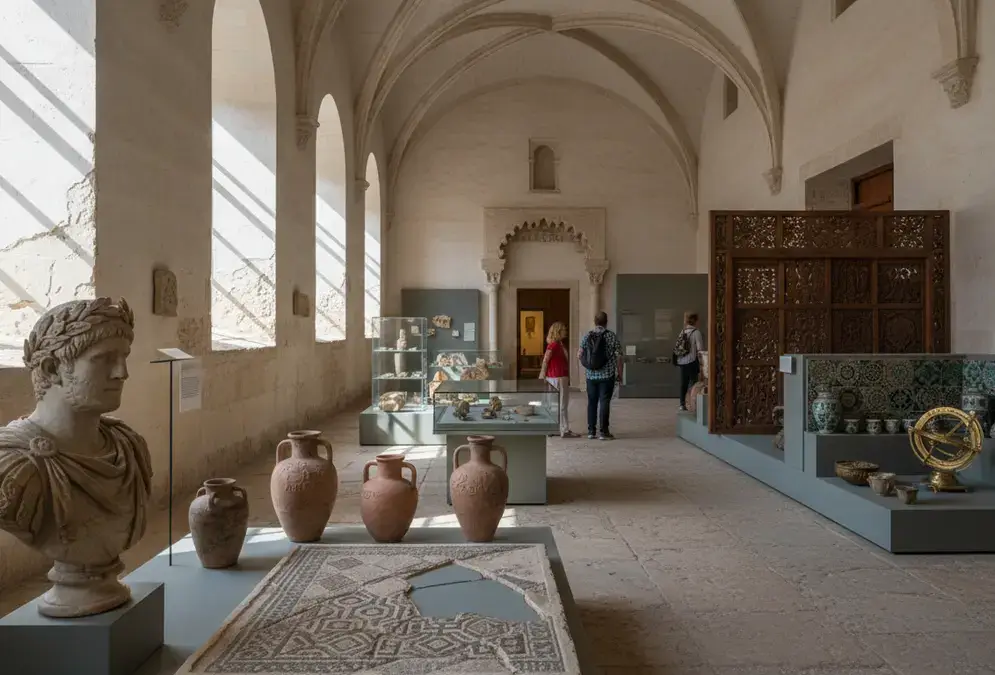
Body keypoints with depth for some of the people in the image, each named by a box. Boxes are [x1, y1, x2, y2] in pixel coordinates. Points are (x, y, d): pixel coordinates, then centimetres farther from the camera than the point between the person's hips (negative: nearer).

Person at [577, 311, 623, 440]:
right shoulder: (612, 336, -5)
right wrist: (619, 374, 4)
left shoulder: (587, 336, 2)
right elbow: (618, 356, -5)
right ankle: (603, 432, -1)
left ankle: (591, 431, 14)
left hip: (591, 375, 3)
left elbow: (580, 355, 0)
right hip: (607, 375, -3)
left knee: (592, 402, 11)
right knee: (604, 402, -1)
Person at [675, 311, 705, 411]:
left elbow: (678, 347, 10)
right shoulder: (696, 332, -10)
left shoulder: (682, 332, 8)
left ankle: (682, 404, 17)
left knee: (684, 382, 12)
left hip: (682, 361, 6)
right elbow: (700, 349, -12)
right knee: (694, 382, -1)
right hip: (692, 361, -6)